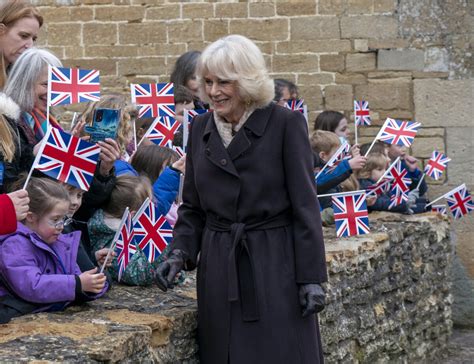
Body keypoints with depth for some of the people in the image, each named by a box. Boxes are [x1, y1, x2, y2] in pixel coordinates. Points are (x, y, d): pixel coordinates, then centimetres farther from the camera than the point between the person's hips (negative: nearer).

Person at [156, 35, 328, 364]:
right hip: (218, 266, 5)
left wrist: (312, 276, -11)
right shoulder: (201, 128, 8)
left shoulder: (286, 124, -7)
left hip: (275, 264, -4)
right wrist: (180, 253, -2)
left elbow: (305, 205, -8)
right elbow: (193, 206, 14)